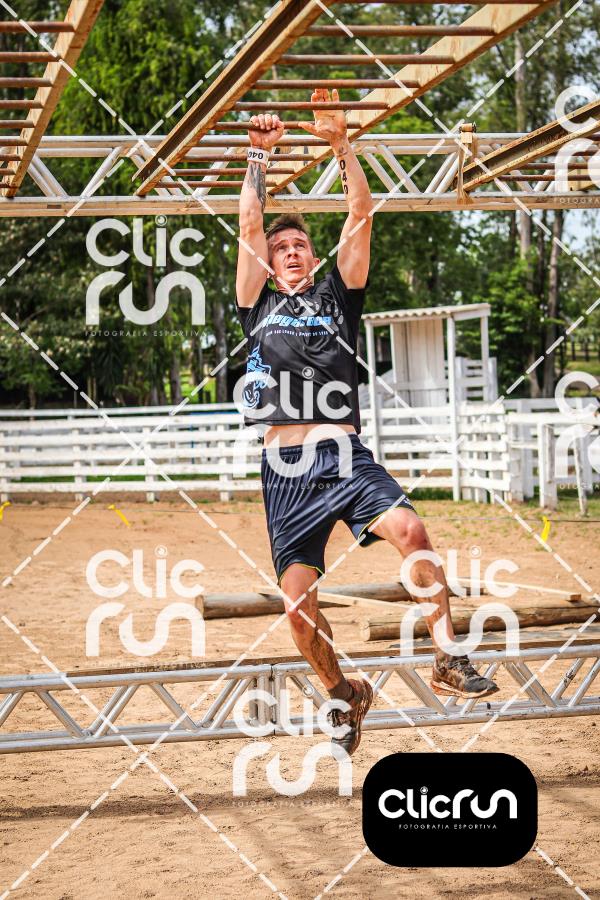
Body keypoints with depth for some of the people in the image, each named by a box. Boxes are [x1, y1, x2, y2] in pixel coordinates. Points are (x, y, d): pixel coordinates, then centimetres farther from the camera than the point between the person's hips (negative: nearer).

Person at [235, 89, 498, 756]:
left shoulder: (338, 296, 16)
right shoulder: (259, 306, 17)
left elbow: (360, 214, 8)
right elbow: (249, 226, 11)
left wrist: (339, 142, 4)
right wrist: (259, 155, 12)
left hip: (346, 456, -1)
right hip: (287, 469, 1)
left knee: (408, 529, -29)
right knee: (298, 607, -4)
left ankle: (448, 661, -19)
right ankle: (345, 694, 22)